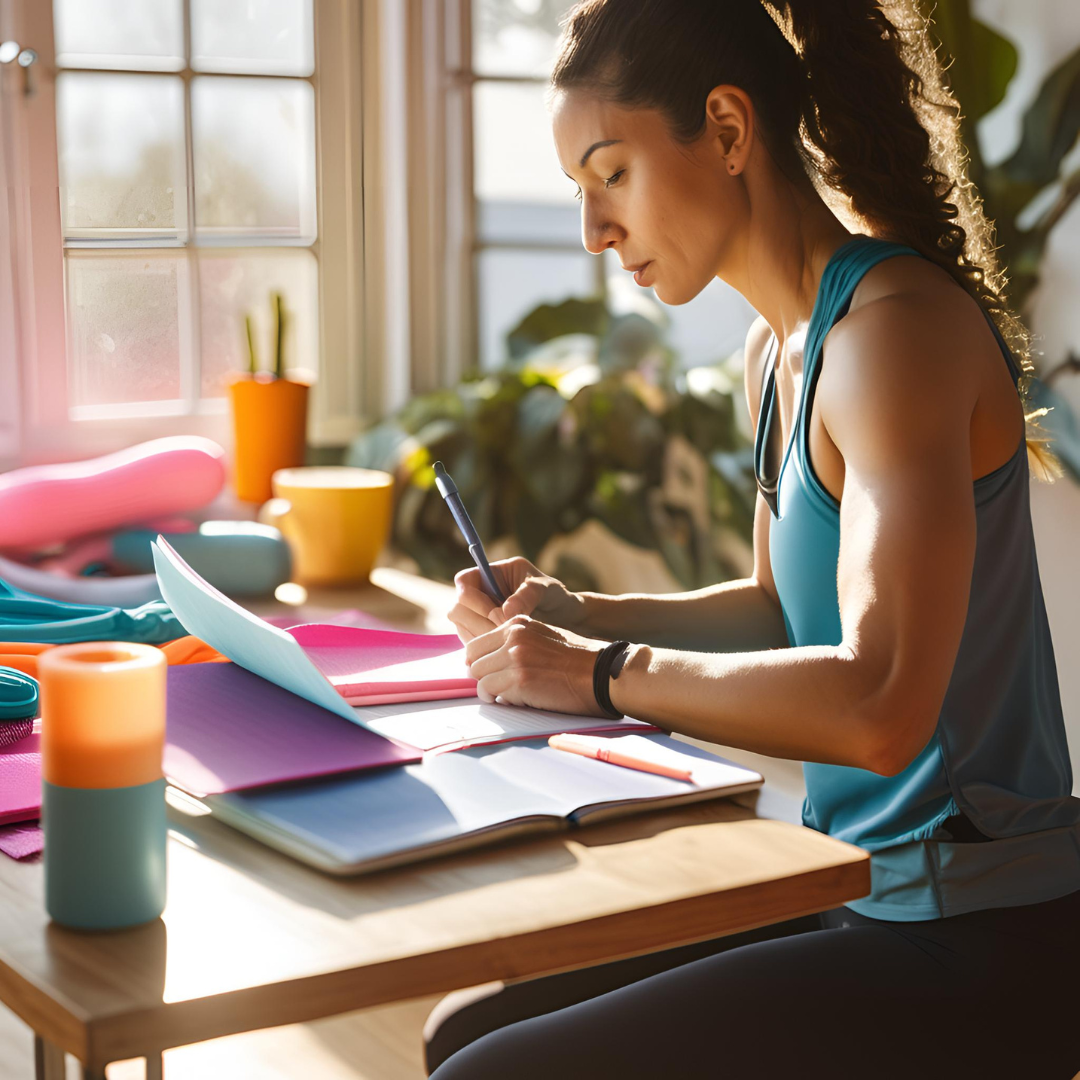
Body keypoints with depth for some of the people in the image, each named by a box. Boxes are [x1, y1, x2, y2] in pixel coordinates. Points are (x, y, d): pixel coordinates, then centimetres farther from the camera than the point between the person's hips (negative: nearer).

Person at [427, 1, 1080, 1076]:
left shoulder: (897, 325, -20)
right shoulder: (778, 347, 10)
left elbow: (880, 707, -30)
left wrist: (608, 674, -19)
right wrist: (583, 617, 7)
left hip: (979, 954, -9)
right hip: (861, 890, 9)